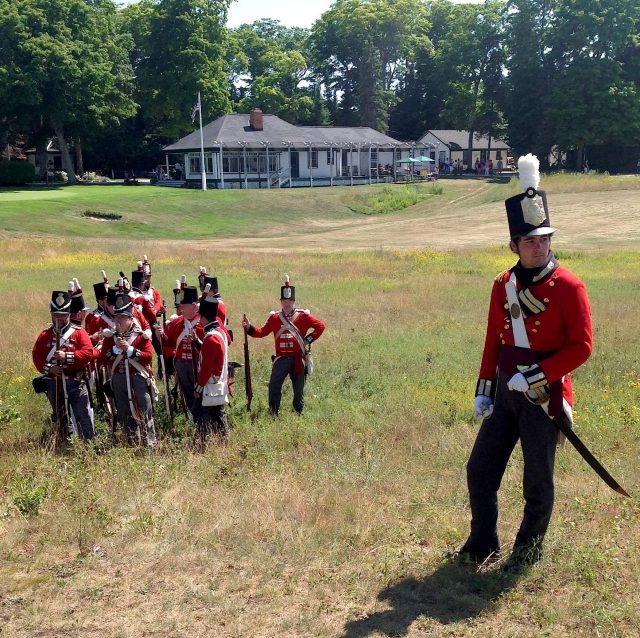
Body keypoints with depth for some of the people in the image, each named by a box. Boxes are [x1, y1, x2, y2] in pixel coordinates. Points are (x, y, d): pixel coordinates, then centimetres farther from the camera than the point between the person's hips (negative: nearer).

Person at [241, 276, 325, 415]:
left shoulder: (303, 316, -2)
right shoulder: (274, 317, 5)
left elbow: (320, 326, 0)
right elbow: (262, 332, 9)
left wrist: (308, 339, -5)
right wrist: (249, 327, -5)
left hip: (297, 359, -1)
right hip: (281, 359, 1)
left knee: (299, 390, 8)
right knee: (274, 387, -6)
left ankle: (299, 414, 23)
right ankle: (273, 414, 5)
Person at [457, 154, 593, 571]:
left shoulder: (569, 287, -11)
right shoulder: (503, 285, 5)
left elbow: (582, 346, -14)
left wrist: (536, 376, -20)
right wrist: (484, 391, 10)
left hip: (544, 396, -5)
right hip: (505, 393, 5)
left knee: (538, 481, 7)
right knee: (480, 469, 9)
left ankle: (530, 550, 26)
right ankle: (483, 543, 27)